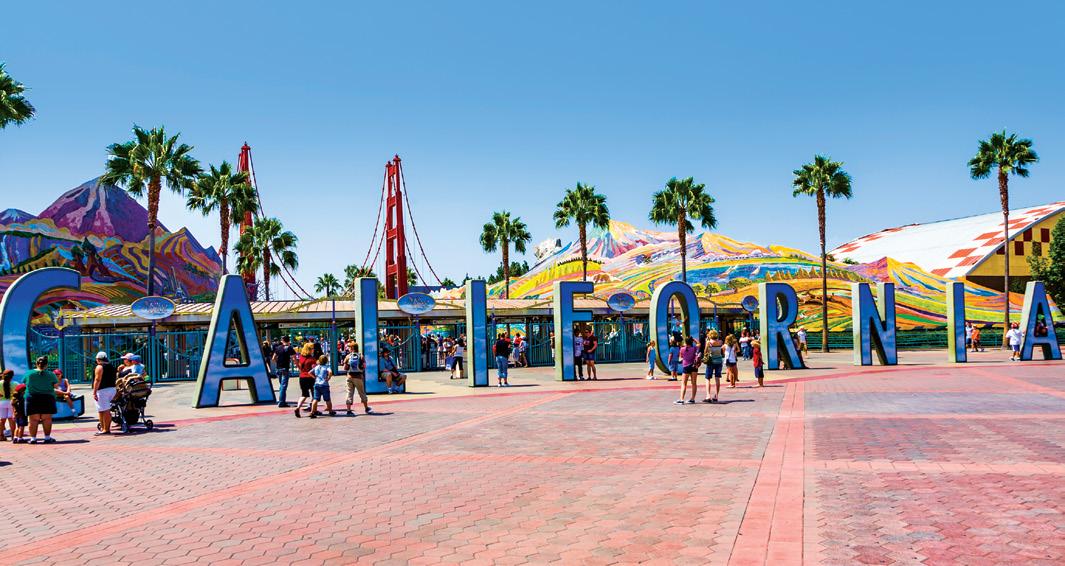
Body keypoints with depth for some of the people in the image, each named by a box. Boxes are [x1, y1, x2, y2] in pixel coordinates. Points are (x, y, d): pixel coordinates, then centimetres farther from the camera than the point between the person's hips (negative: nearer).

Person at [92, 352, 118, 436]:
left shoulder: (99, 367, -9)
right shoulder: (112, 366, 15)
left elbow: (97, 380, -16)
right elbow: (115, 378, 19)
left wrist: (94, 392, -17)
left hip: (103, 390, -8)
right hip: (112, 389, 8)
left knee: (104, 411, -7)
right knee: (107, 410, 15)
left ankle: (105, 429, -7)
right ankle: (107, 428, 19)